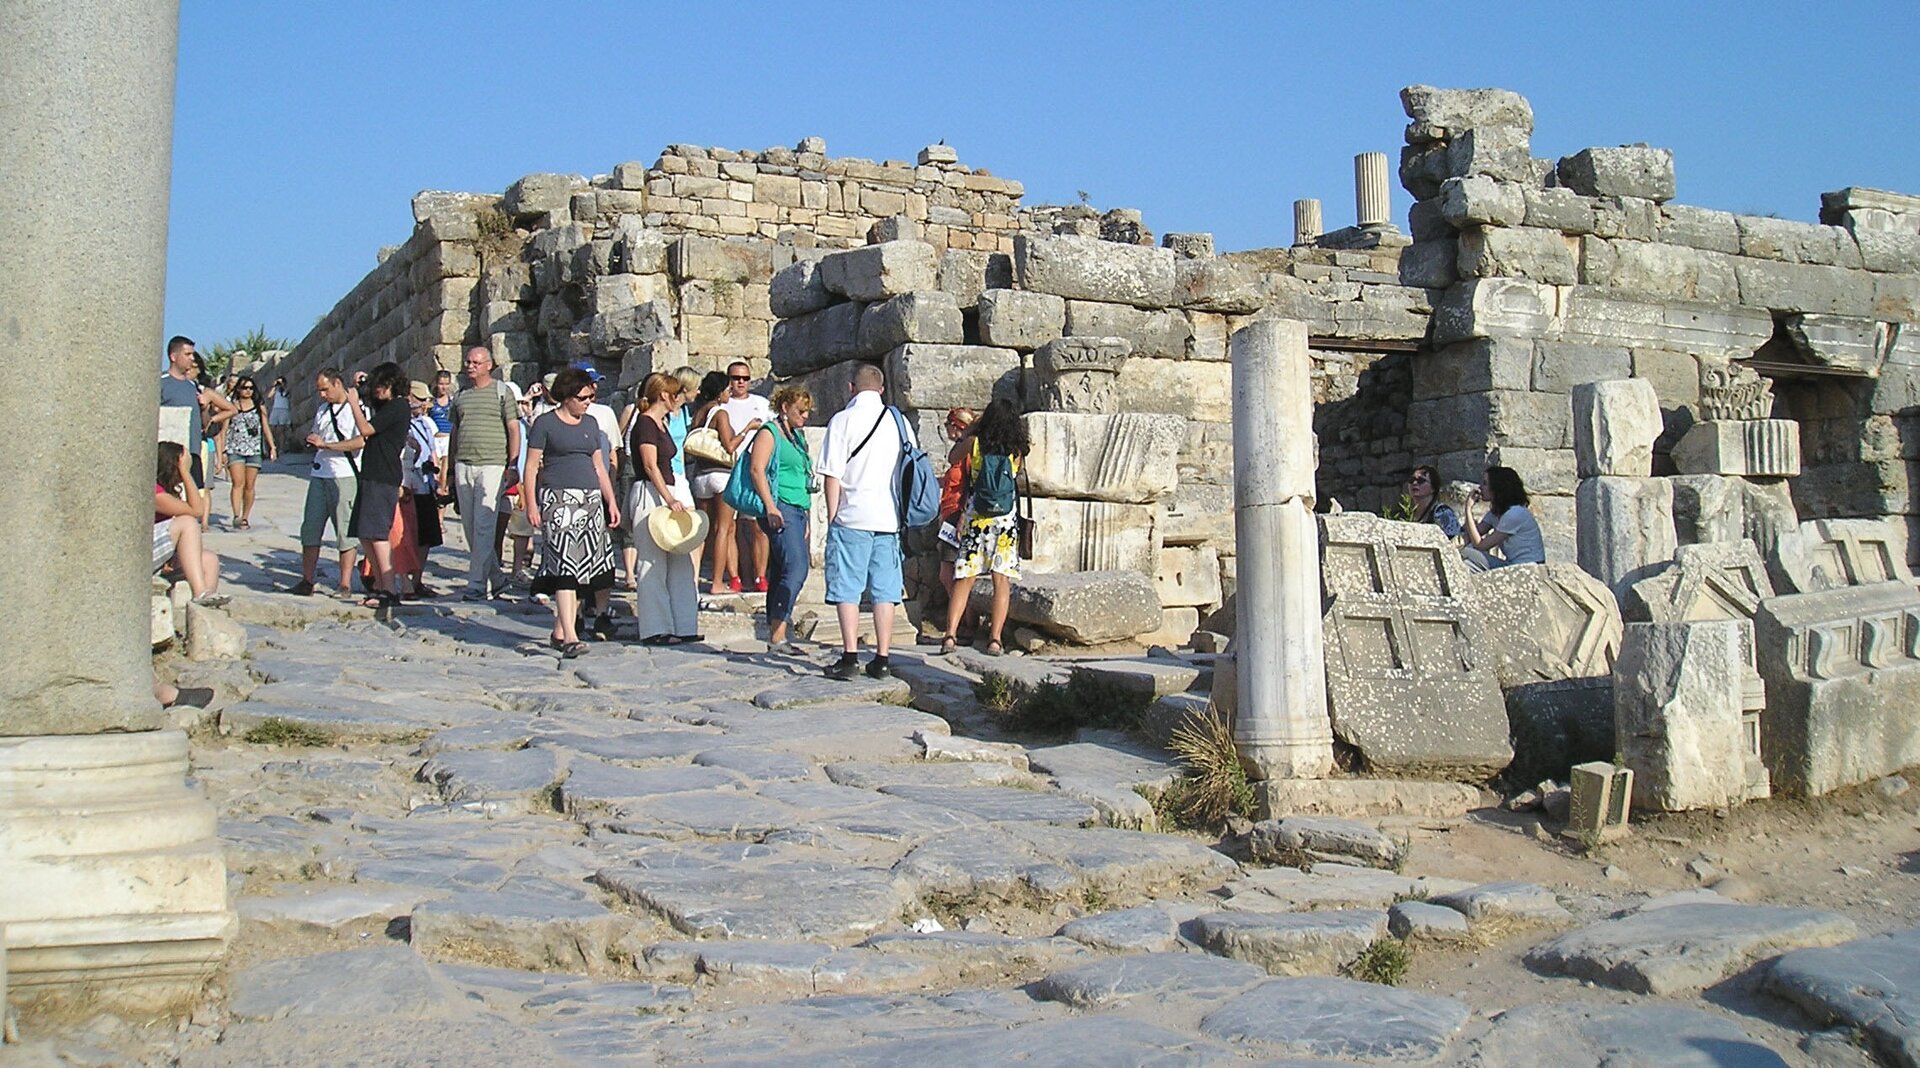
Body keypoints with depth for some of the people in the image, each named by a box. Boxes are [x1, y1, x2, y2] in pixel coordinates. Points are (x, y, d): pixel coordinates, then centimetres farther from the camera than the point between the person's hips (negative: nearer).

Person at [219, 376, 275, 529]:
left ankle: (245, 518, 11)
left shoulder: (259, 408, 12)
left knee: (249, 486, 2)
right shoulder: (232, 407, 7)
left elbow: (266, 428, 13)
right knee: (238, 483, -15)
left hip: (254, 451, 2)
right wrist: (223, 451, 1)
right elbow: (224, 430, 7)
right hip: (235, 450, -2)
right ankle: (236, 517, -23)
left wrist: (272, 446, 1)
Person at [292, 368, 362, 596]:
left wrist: (324, 444, -13)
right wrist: (311, 441, 6)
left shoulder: (356, 408, -4)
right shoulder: (321, 409, 19)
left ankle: (345, 585, 2)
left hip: (345, 476, -7)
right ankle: (307, 581, 8)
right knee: (310, 528, 3)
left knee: (345, 532, -3)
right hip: (319, 475, 7)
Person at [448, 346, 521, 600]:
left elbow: (514, 429, -1)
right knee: (470, 528, 6)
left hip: (492, 465, -6)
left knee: (484, 526, -10)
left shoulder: (501, 392, 3)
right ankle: (496, 578, 17)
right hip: (463, 466, 6)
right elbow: (454, 432, 21)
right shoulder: (461, 396, 17)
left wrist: (512, 467, -8)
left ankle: (477, 584, -9)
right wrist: (451, 469, 16)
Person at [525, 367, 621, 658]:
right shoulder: (545, 424, 0)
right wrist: (531, 505, -10)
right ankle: (570, 637, -20)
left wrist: (611, 502, 16)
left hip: (591, 500, 6)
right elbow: (531, 466, -2)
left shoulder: (590, 425, 17)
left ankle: (559, 631, 13)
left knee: (585, 569, 3)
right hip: (558, 498, -6)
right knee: (564, 566, -15)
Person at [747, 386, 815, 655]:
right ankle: (778, 635, -23)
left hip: (798, 510, 9)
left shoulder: (797, 436, 24)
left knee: (780, 573, 7)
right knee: (796, 568, -20)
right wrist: (770, 507, -21)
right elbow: (757, 469, -13)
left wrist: (806, 517, 28)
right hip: (780, 509, -9)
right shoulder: (769, 433, -2)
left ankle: (775, 635, 7)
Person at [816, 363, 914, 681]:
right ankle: (881, 660, 8)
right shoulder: (899, 421, 9)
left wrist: (832, 518, 2)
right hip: (889, 518, 4)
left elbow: (833, 475, -6)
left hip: (852, 517, -4)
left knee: (846, 590, 1)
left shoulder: (843, 420, -4)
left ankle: (850, 658, -3)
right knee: (885, 591, 7)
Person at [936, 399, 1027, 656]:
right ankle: (995, 639, 0)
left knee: (963, 579, 3)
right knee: (1002, 580, 4)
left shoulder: (974, 444, -2)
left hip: (974, 518, 0)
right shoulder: (1016, 451, 0)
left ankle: (950, 634, -7)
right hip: (1006, 521, 0)